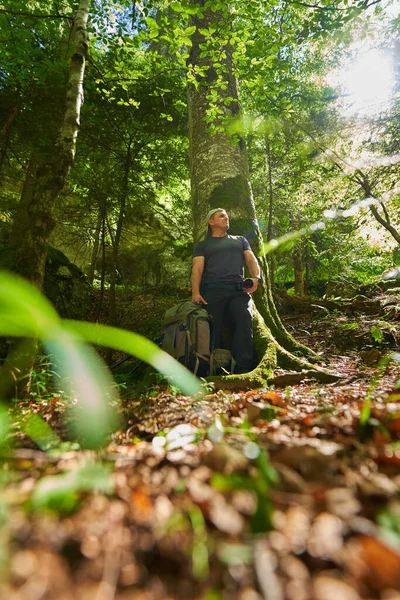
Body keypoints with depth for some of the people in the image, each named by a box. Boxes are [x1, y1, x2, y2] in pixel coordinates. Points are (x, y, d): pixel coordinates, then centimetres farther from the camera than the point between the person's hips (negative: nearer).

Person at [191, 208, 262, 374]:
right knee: (213, 329, -11)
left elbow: (251, 260, 18)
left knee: (245, 322, -22)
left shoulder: (240, 240, 31)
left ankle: (244, 368, -22)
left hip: (239, 290, 1)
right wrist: (195, 292, -12)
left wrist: (255, 278, -6)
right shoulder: (202, 245, 22)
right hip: (213, 290, -1)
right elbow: (197, 269, 7)